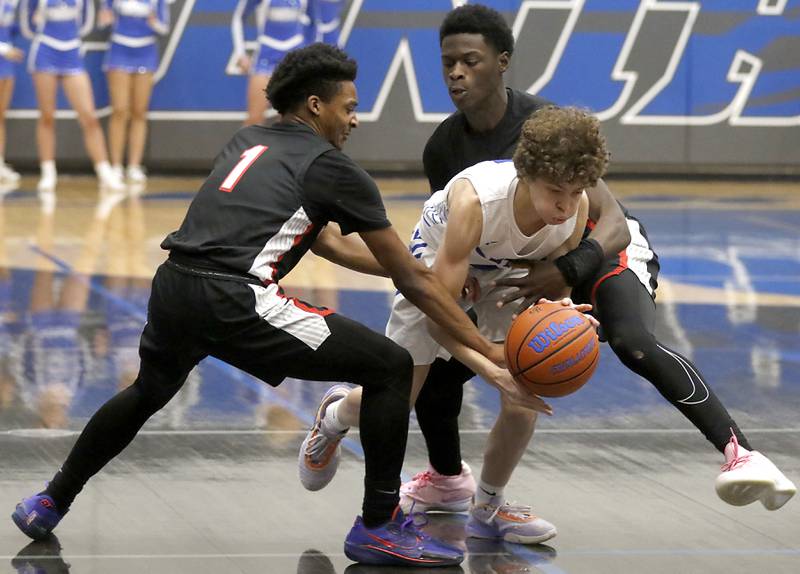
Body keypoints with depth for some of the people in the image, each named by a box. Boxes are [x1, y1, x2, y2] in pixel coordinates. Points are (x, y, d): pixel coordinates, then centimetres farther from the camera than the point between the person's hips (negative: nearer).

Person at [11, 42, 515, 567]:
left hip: (172, 287, 8)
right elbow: (413, 281, 7)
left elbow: (327, 242, 34)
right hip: (234, 302, -8)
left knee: (148, 392, 38)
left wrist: (418, 270, 37)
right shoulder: (331, 168, 5)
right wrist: (488, 350, 11)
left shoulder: (248, 142, 25)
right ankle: (379, 526, 4)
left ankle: (49, 504, 46)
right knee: (390, 368, 2)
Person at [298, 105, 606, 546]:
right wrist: (494, 372, -52)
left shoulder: (576, 208, -32)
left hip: (509, 273, 3)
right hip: (439, 260, -3)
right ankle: (332, 419, 41)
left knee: (524, 402, -13)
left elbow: (553, 289, -14)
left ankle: (487, 510, 12)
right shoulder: (475, 199, -45)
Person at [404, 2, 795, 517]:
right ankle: (447, 479, 28)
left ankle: (740, 453, -40)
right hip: (529, 265, 6)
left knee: (635, 343, -37)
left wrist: (567, 272, -50)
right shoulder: (443, 149, -10)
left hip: (601, 249, -6)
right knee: (434, 367, -1)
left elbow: (611, 220, -32)